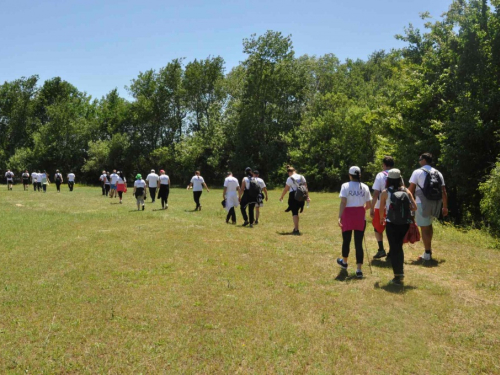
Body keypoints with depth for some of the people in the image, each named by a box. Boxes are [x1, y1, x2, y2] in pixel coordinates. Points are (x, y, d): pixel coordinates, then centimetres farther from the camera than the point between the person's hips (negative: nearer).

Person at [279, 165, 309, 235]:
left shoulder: (290, 178, -7)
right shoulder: (302, 177, 8)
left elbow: (286, 189, -4)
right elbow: (305, 187, 7)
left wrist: (281, 197, 8)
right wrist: (307, 196, 12)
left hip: (293, 196, -5)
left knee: (294, 213, -2)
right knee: (296, 212, 17)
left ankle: (296, 230, -6)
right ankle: (295, 228, 21)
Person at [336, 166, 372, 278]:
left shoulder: (345, 186, -6)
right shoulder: (365, 187, 4)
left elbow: (343, 203, -15)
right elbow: (369, 205, 6)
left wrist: (339, 216, -17)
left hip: (348, 215, -2)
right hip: (360, 217, 2)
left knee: (346, 241, 16)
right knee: (359, 243, 3)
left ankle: (344, 262, 38)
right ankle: (359, 269, -1)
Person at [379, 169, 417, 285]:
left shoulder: (385, 193, -4)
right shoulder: (406, 191, 1)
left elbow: (381, 209, 5)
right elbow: (414, 207, -3)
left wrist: (381, 218, 25)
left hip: (391, 224, -3)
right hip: (405, 224, 3)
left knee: (394, 249, 7)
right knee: (399, 247, 20)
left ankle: (398, 276, 5)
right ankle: (401, 273, 25)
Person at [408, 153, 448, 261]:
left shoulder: (417, 172, -4)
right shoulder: (438, 173, 10)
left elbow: (411, 190, -8)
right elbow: (444, 192, 9)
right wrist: (445, 206, 14)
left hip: (422, 203, -6)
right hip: (435, 203, 6)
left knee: (424, 228, 0)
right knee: (429, 225, 24)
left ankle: (427, 254, 4)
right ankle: (429, 249, 29)